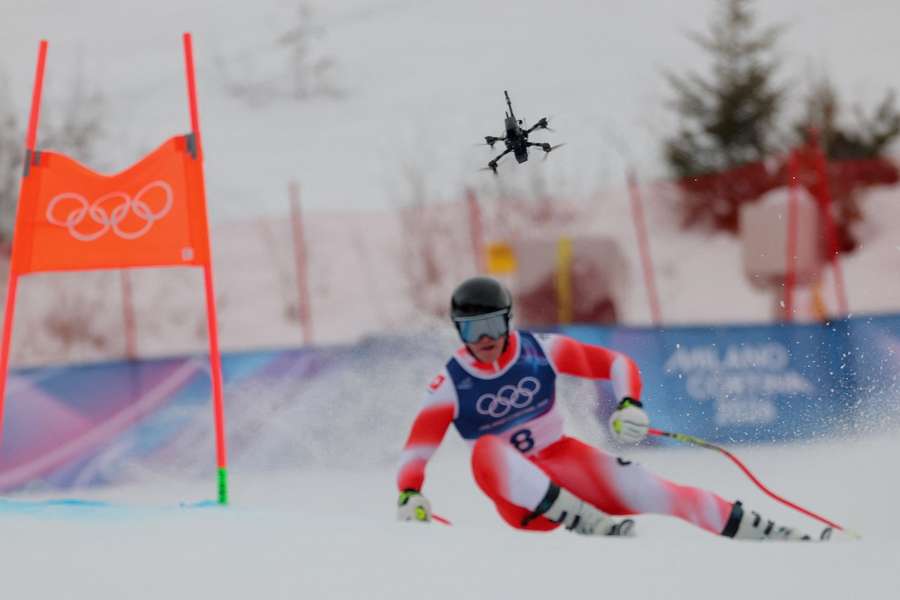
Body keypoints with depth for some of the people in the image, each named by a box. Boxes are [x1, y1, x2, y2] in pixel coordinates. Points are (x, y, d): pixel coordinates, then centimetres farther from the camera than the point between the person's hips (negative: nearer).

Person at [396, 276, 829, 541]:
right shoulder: (450, 386, -9)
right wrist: (409, 497, -26)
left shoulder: (539, 352, -6)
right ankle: (590, 525, -42)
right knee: (487, 451, -33)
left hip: (564, 462, 1)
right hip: (522, 500, -1)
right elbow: (415, 453, -7)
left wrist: (630, 406, -17)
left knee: (647, 492, -24)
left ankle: (777, 536, -22)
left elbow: (617, 364, 0)